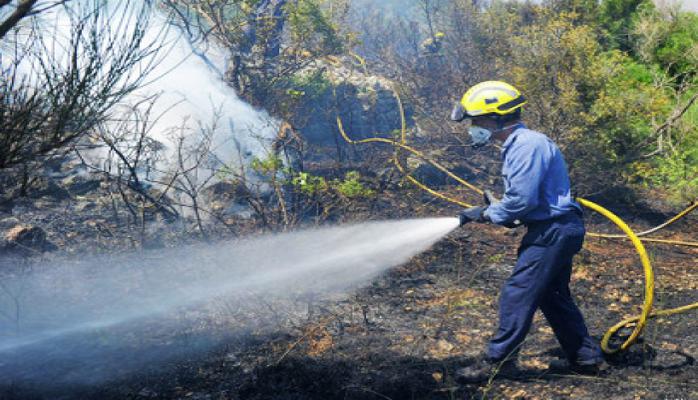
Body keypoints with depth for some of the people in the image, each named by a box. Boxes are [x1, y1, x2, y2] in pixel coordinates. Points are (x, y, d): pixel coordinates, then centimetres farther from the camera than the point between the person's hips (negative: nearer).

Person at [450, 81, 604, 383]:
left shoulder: (527, 145, -19)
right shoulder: (517, 145, 14)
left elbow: (523, 199, -25)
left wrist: (487, 214, -11)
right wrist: (495, 207, 2)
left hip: (553, 231, -11)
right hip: (555, 230, 11)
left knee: (517, 294, -6)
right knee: (553, 295, 19)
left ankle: (497, 361, 2)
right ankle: (585, 356, 30)